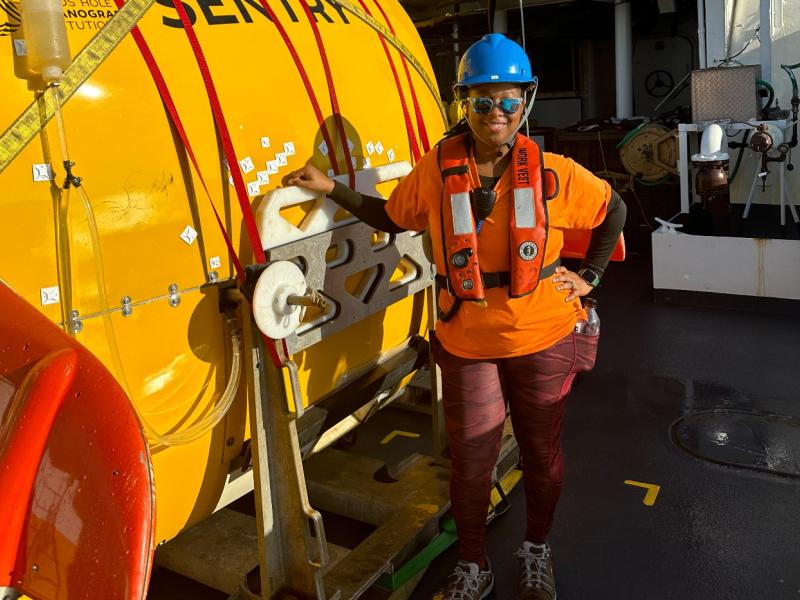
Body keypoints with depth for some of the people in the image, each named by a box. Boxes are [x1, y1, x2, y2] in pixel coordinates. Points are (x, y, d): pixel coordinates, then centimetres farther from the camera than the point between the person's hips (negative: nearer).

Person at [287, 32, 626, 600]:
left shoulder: (554, 174, -9)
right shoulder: (436, 170, -6)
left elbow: (613, 210, 8)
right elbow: (392, 216, 9)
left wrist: (588, 276, 2)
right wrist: (332, 189, 3)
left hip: (542, 340, 0)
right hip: (468, 343, 0)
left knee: (542, 450, 17)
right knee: (470, 460, 10)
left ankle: (537, 551, 44)